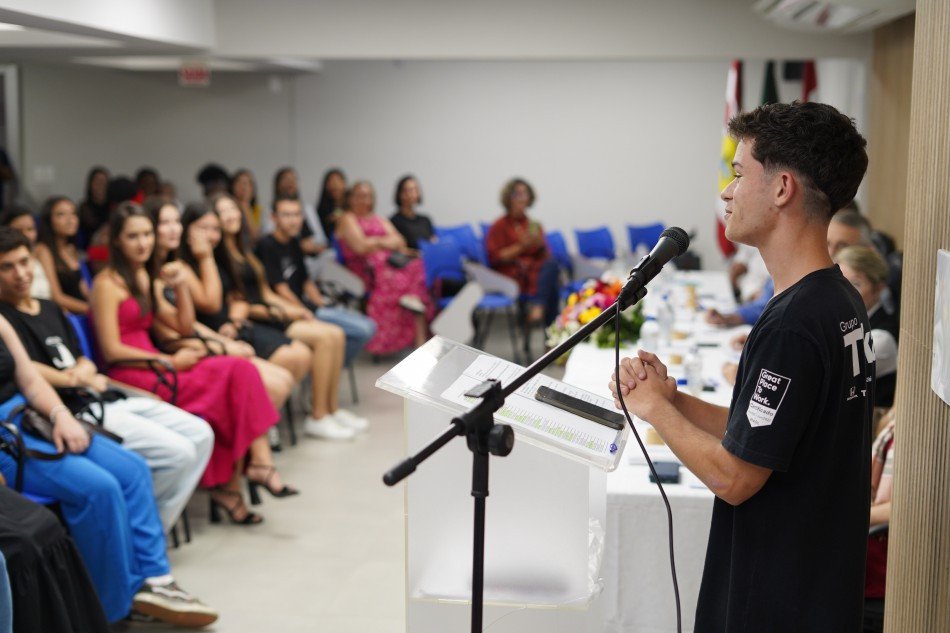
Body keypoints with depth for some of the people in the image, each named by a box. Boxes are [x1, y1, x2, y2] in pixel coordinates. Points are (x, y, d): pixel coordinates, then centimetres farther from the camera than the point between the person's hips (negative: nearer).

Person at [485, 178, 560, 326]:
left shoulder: (534, 226, 21)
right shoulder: (500, 226, 7)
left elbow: (545, 257, 15)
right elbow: (496, 258, -3)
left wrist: (541, 246, -7)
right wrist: (521, 246, -13)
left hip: (537, 271, 5)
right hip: (511, 275, -4)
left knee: (551, 265, -32)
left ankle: (537, 307, -42)